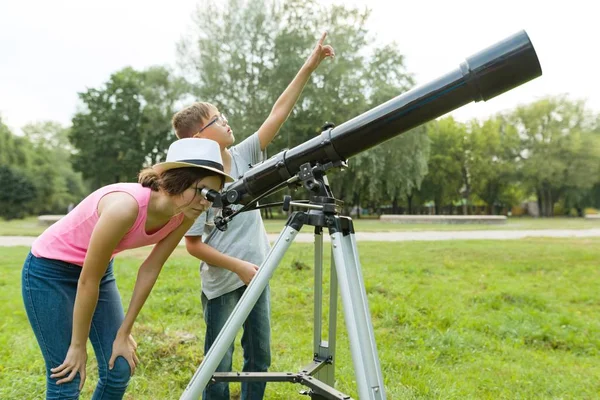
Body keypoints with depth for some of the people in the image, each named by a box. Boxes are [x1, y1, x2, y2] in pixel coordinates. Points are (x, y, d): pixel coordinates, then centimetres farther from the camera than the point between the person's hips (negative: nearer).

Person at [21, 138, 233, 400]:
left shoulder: (183, 216, -16)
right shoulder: (126, 207, -36)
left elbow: (150, 270, -8)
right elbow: (87, 281, -27)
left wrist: (123, 333, -5)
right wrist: (78, 346, -15)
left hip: (99, 269, 6)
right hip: (49, 270, -6)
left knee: (119, 369, 3)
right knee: (66, 379, -3)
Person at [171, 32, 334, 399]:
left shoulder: (244, 156, 0)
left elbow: (279, 114, -4)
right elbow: (193, 244, -12)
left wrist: (309, 68, -8)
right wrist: (238, 266, -18)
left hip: (256, 276, 6)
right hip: (222, 284, -5)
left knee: (260, 357, 15)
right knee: (220, 364, 8)